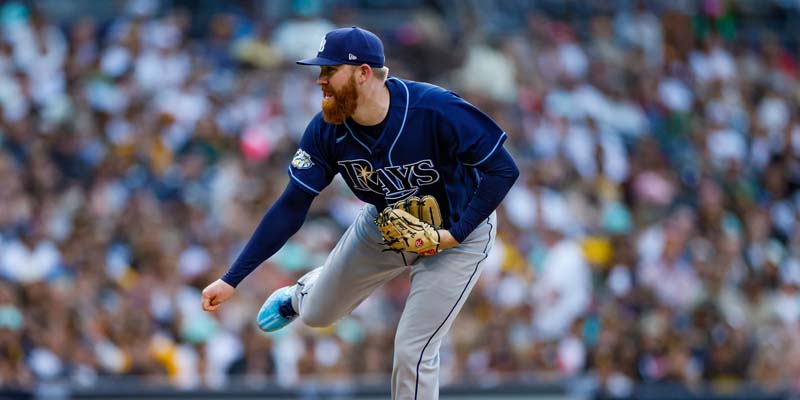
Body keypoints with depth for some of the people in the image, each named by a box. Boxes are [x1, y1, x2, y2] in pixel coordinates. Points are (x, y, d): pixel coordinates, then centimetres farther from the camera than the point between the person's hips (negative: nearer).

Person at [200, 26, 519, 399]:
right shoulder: (326, 131, -21)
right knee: (317, 313, 18)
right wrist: (232, 279, -19)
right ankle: (301, 294, 56)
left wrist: (455, 233, -31)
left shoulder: (435, 110, -35)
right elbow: (291, 208, -15)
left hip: (456, 233, -5)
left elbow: (503, 170, -27)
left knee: (412, 351, -12)